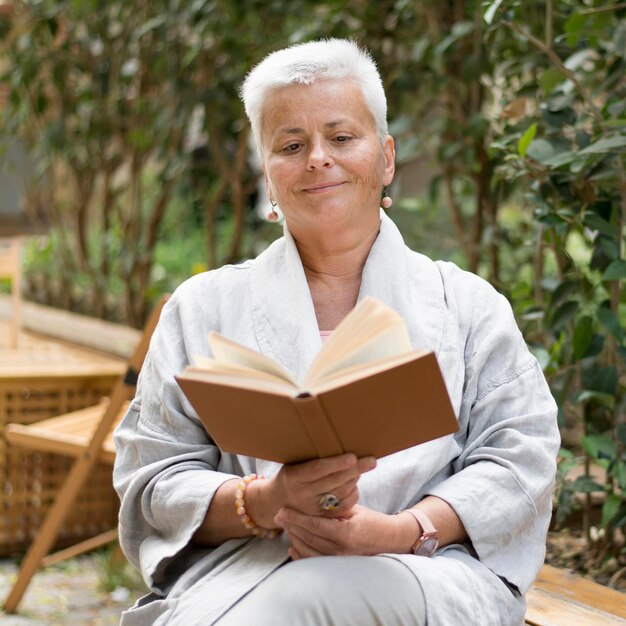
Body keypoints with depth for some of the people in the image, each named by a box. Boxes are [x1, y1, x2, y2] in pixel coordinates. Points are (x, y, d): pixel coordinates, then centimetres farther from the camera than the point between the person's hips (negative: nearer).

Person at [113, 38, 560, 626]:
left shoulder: (469, 305, 19)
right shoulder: (202, 307, 19)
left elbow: (518, 458, 6)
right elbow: (152, 479, 9)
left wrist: (401, 531, -14)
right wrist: (263, 502, -14)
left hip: (424, 572, 0)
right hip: (240, 570, 1)